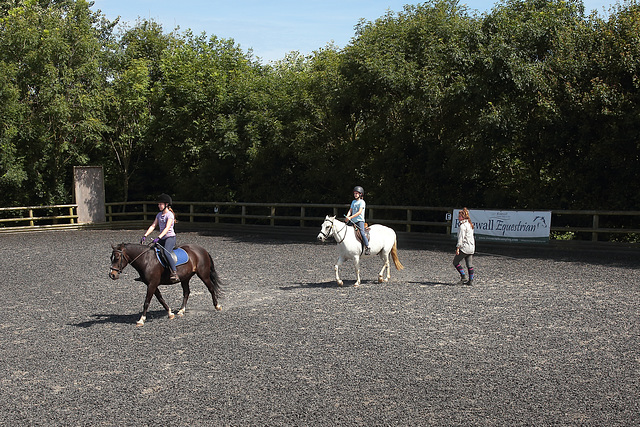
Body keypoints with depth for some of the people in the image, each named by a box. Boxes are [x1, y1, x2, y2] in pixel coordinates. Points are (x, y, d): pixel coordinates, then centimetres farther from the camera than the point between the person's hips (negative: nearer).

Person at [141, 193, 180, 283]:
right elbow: (153, 226, 11)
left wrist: (158, 237, -32)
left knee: (166, 252, -34)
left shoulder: (170, 215, -9)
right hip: (162, 238, 8)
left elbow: (167, 228, -21)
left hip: (170, 237, -8)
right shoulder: (159, 215, 15)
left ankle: (174, 274, -41)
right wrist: (145, 236, -2)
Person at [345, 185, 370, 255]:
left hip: (360, 220, -8)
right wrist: (347, 216, -10)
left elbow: (359, 212, -16)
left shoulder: (362, 202, -6)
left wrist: (351, 217, -22)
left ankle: (367, 247, -20)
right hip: (353, 221, 8)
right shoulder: (353, 202, 16)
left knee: (362, 232, -23)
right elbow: (350, 210, 10)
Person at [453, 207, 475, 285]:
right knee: (470, 264, 9)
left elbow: (461, 237, -18)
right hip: (471, 247, 9)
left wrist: (458, 248, -17)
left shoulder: (462, 225, -14)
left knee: (456, 262, 2)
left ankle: (463, 277, -4)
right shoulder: (470, 224, 15)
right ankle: (471, 280, 8)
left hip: (465, 247, -9)